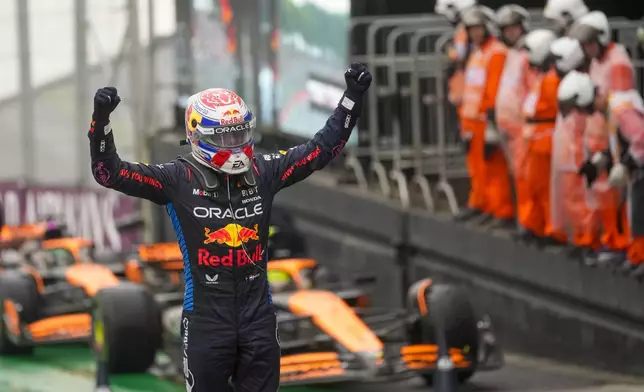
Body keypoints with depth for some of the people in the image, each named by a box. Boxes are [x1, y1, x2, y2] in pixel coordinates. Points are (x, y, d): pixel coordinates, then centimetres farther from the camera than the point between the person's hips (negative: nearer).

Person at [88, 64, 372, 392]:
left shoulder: (262, 171, 3)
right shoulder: (178, 179, -7)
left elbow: (322, 148, 10)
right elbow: (109, 172, -11)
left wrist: (352, 98, 2)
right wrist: (101, 119, -26)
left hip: (257, 312, 4)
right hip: (206, 316, -3)